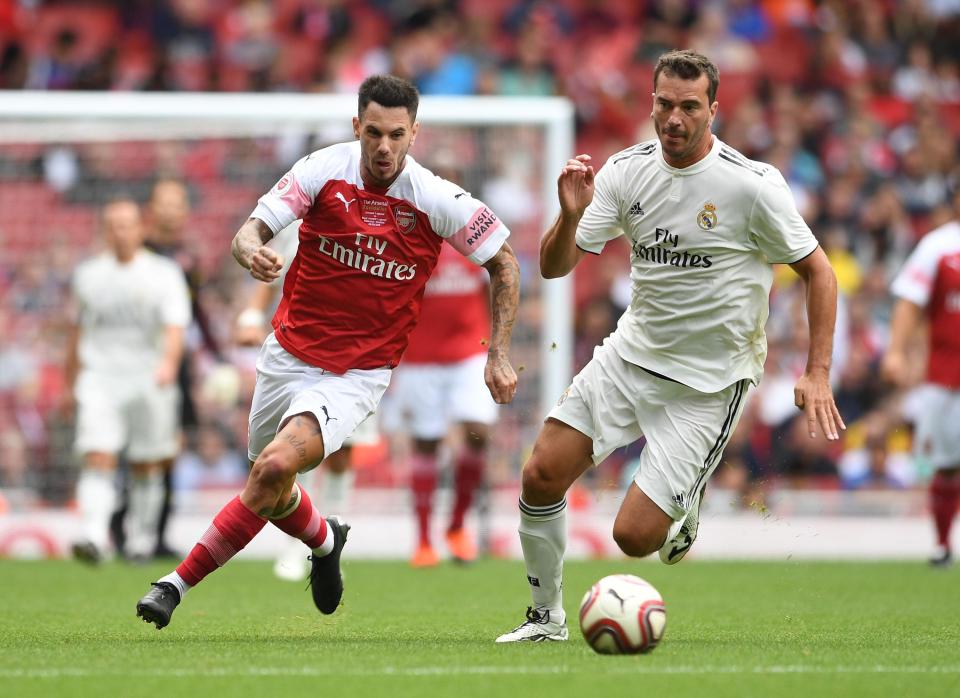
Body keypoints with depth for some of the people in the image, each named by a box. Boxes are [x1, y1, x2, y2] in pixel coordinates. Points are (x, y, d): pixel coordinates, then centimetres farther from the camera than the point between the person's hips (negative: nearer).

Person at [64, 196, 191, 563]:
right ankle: (94, 536, -26)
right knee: (98, 459, -15)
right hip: (99, 378, 1)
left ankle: (142, 539, 21)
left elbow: (175, 327, -12)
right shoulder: (88, 275, 10)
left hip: (149, 381, -1)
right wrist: (72, 383, 22)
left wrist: (169, 362, -31)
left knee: (146, 465, 7)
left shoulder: (164, 274, 0)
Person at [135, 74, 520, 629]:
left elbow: (504, 263, 1)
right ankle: (326, 541, 54)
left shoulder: (436, 200, -12)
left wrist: (499, 355, -4)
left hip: (358, 375, -3)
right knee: (272, 492, 19)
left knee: (276, 466, -26)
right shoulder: (325, 170, -10)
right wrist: (251, 250, -40)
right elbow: (253, 229, -16)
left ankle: (179, 583, -13)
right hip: (289, 355, 3)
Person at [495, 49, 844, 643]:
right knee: (541, 476, -5)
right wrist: (570, 216, -22)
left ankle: (687, 502, 26)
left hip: (708, 384, -5)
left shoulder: (753, 185, -16)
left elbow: (818, 272, -6)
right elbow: (555, 266, 0)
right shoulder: (628, 170, -3)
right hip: (632, 352, 5)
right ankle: (547, 618, 17)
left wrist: (818, 373, -13)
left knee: (634, 536, -11)